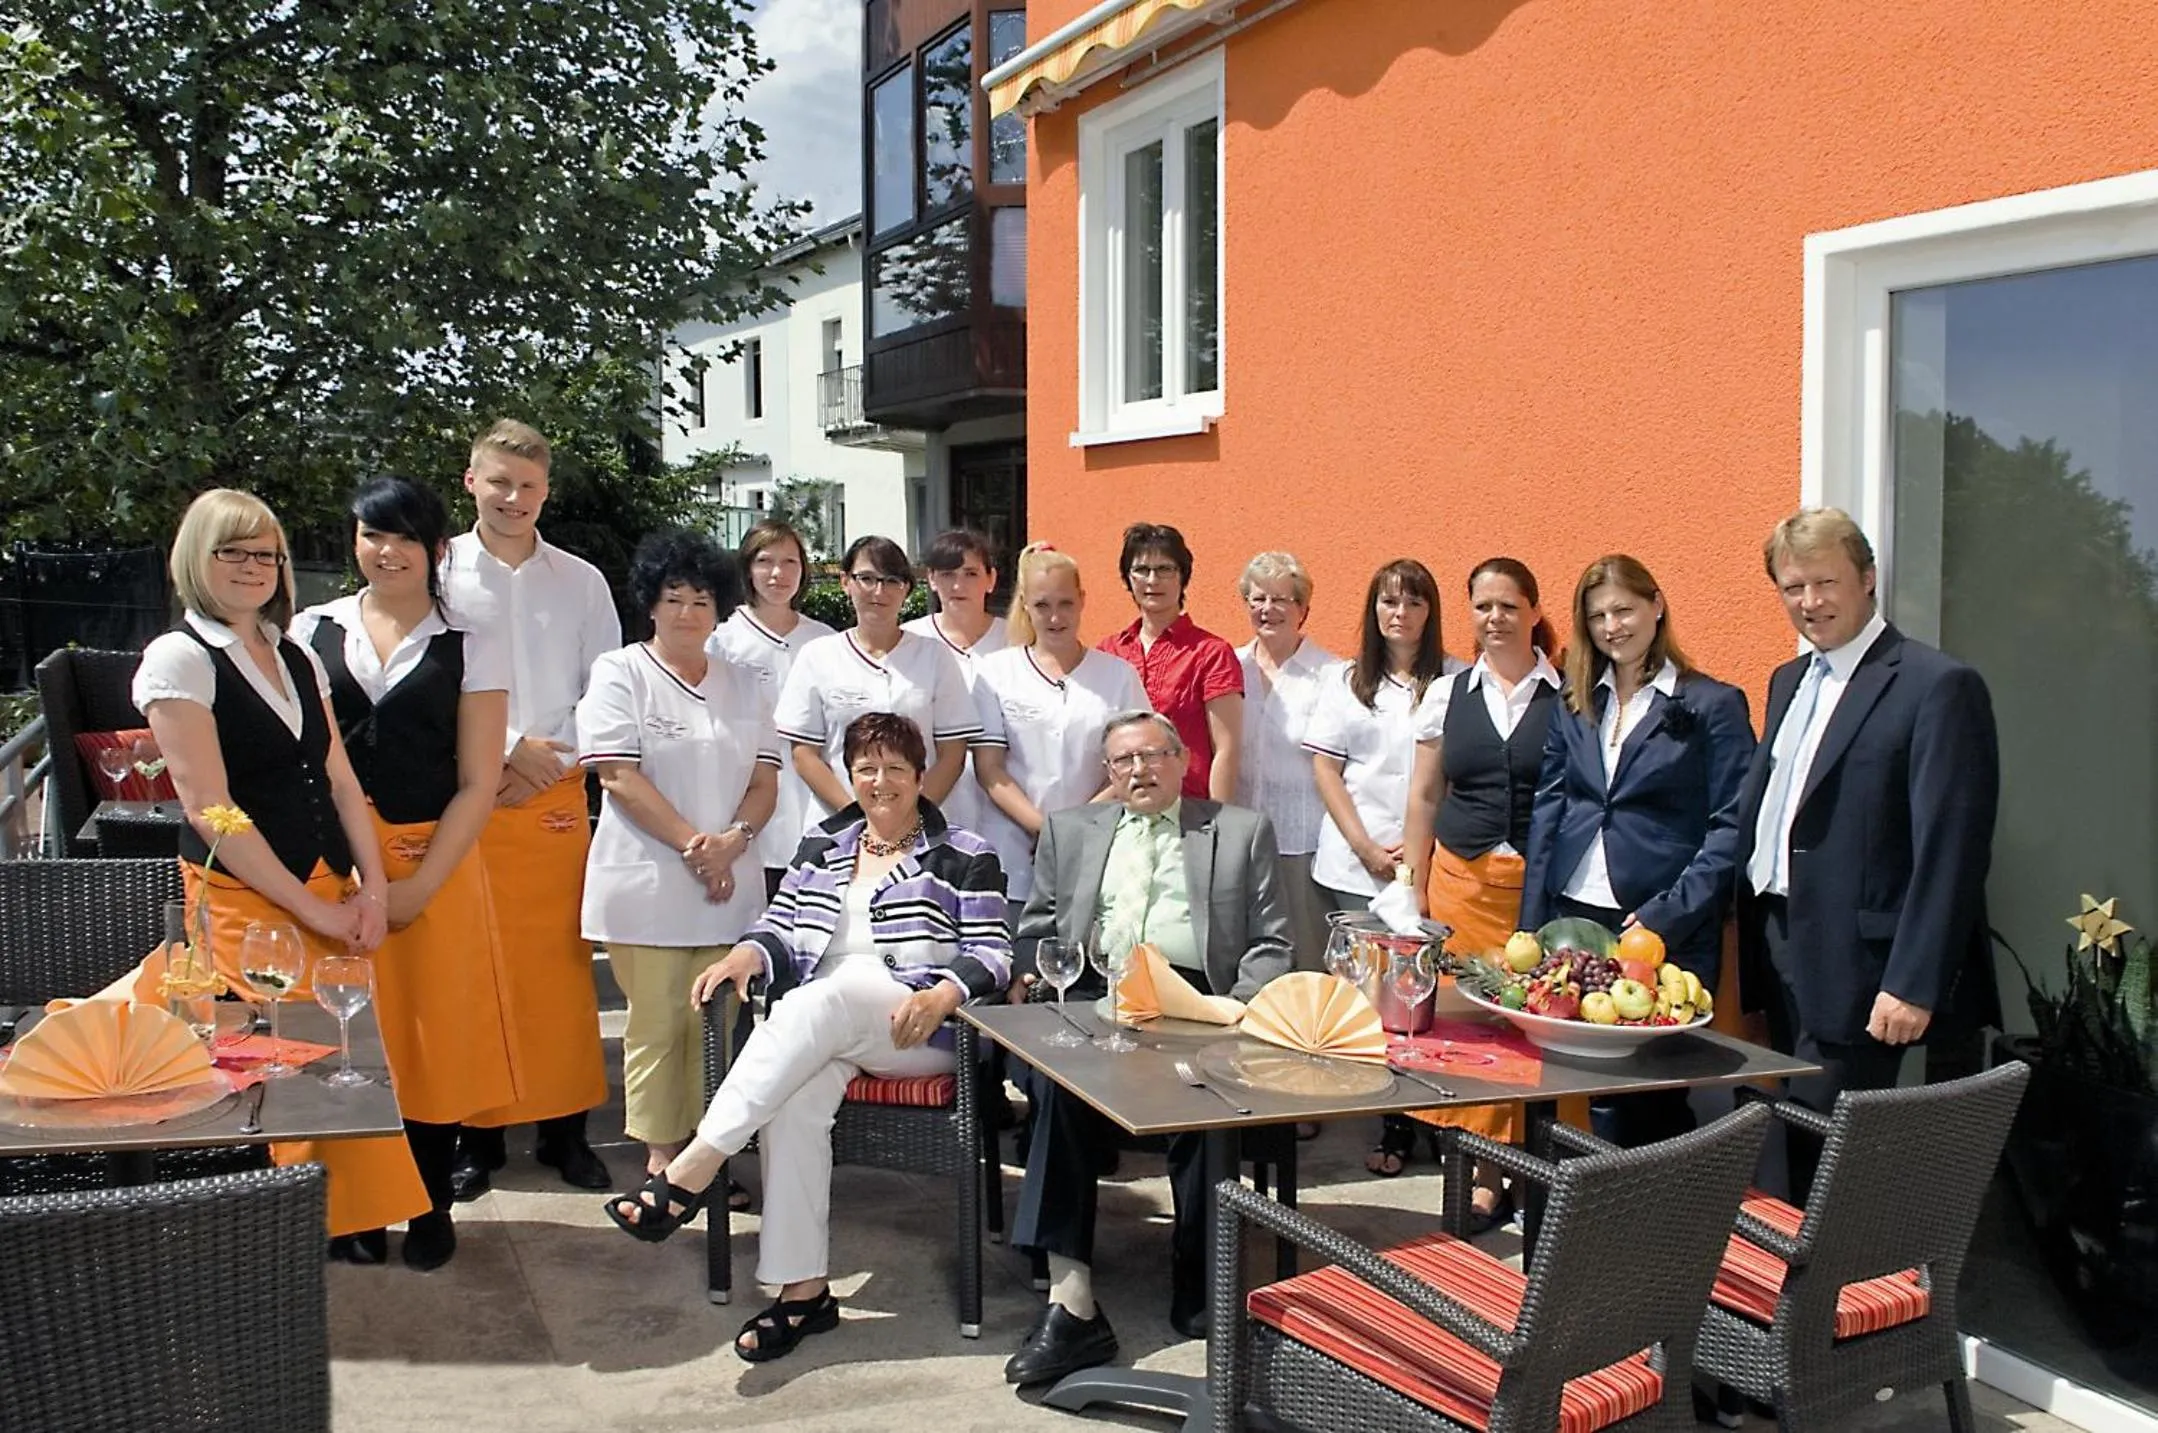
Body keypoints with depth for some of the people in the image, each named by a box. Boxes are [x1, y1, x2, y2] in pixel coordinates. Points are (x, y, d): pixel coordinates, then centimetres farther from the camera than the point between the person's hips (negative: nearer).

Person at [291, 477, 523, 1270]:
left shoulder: (469, 649, 2)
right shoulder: (312, 632, 6)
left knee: (434, 1036, 5)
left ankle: (431, 1206, 21)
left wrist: (418, 886, -11)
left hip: (434, 864, -1)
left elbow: (477, 783, -2)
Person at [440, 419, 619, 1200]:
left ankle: (565, 1127, 12)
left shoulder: (580, 581, 9)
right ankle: (476, 1130, 12)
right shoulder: (440, 573, 2)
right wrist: (508, 748, -10)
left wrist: (548, 766, -4)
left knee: (561, 967, 2)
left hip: (556, 798, 2)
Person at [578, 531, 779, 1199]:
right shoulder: (619, 673, 1)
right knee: (656, 1024, 0)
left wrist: (733, 839, -9)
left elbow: (765, 779, 11)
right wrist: (695, 843, -13)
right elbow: (619, 776, -9)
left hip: (728, 888, 4)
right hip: (647, 886, -4)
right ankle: (660, 1158, 9)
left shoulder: (742, 683, 15)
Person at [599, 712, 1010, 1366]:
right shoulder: (822, 847, 24)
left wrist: (941, 995, -20)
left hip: (918, 1032, -4)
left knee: (821, 998, -36)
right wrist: (746, 954, -5)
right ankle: (801, 1289, -30)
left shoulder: (965, 856, 9)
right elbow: (783, 925, 18)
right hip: (816, 1028, 4)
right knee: (797, 1097, -32)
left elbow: (992, 955, 0)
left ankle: (691, 1171, -42)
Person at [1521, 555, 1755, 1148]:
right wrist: (1531, 926, 4)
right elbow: (1547, 811, 12)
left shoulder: (1713, 705, -2)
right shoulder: (1574, 705, 12)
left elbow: (1731, 827, -7)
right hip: (1574, 917, 4)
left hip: (1663, 931, -4)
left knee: (1654, 1083, -1)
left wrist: (1666, 915, -15)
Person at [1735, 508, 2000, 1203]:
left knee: (1827, 1154, -4)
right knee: (1799, 1154, 11)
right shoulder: (1789, 681, 16)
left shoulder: (1938, 685, -10)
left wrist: (1915, 984, -18)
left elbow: (1951, 851, -15)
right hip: (1781, 957, 7)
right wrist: (1755, 946, 11)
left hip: (1854, 969, -7)